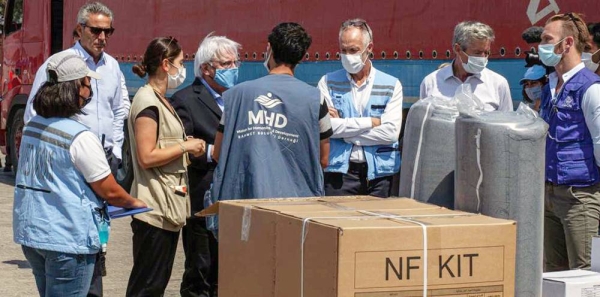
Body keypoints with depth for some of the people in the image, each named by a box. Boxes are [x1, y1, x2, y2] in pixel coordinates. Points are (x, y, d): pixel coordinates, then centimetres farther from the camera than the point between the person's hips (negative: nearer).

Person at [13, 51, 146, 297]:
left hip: (28, 232, 8)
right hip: (66, 239, -8)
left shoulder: (32, 126, 6)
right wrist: (134, 203, 9)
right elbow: (110, 191, -12)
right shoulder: (80, 138, -18)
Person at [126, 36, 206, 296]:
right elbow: (146, 157, -20)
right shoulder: (147, 102, -14)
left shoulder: (161, 101, 17)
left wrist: (187, 145, 9)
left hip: (168, 206, 10)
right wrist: (185, 147, -12)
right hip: (154, 207, -10)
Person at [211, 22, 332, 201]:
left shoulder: (237, 94, 3)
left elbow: (217, 154, 10)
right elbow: (323, 160, 7)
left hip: (242, 195, 1)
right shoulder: (314, 98, -1)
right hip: (295, 197, -1)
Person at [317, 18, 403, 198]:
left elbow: (391, 132, -7)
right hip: (340, 171, -1)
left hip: (379, 173, 1)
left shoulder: (391, 86, 5)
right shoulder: (328, 83, 6)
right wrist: (371, 122, -8)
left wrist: (343, 126, -7)